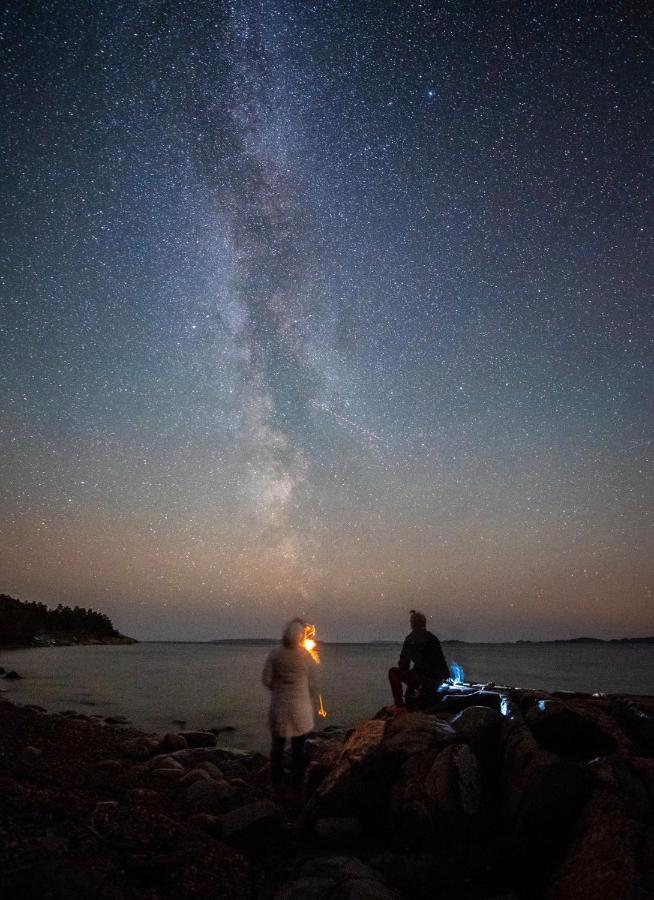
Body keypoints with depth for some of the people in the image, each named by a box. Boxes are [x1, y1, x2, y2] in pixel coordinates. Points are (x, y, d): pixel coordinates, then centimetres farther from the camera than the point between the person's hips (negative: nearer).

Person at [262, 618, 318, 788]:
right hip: (300, 708, -1)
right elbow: (312, 684, -3)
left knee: (277, 745, 17)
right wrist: (310, 703, 11)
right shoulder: (306, 656, -10)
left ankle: (276, 779, 28)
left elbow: (266, 679, -6)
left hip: (279, 706, 1)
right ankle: (297, 782, 20)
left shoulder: (274, 654, -8)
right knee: (298, 747, 12)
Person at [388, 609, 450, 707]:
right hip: (441, 680, 7)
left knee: (393, 672, 7)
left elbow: (403, 664, -7)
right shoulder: (433, 637, 13)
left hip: (427, 679, -7)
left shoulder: (411, 638, -5)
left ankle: (399, 703, 2)